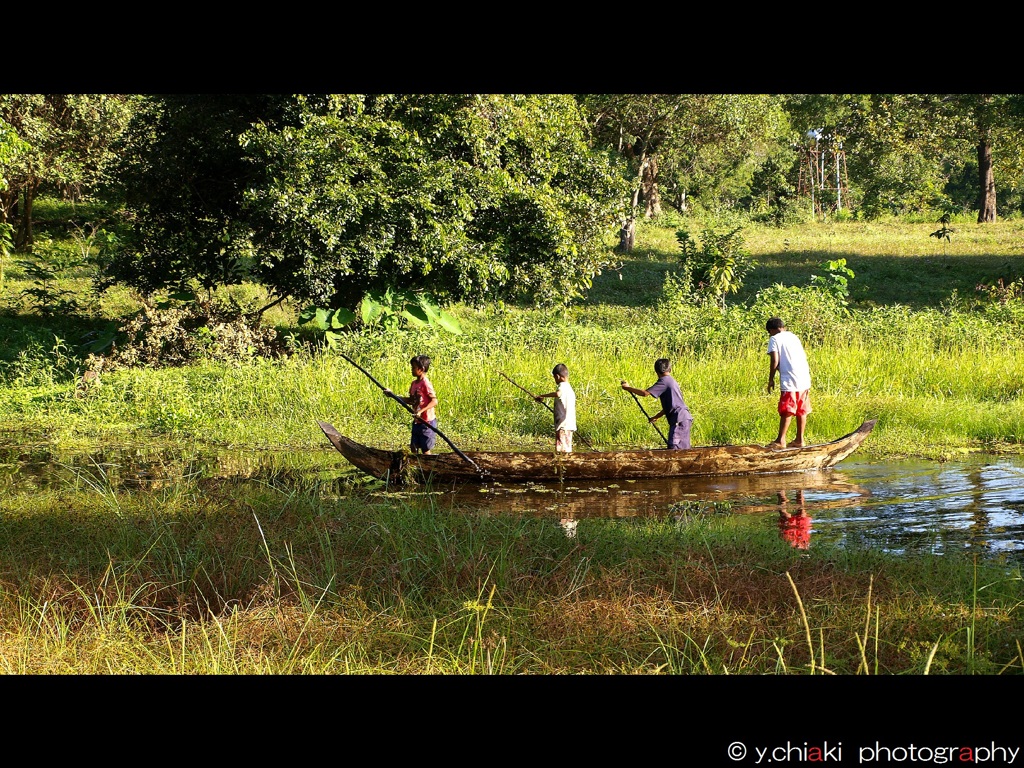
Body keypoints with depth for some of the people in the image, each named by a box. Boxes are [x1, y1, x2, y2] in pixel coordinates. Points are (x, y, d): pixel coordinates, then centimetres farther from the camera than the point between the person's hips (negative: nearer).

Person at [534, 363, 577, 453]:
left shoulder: (562, 385, -9)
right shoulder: (569, 387, 21)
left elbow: (558, 394, -32)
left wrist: (542, 396, -26)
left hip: (563, 425, -10)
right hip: (570, 424, 10)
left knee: (562, 451, -15)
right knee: (567, 451, 12)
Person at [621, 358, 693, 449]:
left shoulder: (664, 381, -7)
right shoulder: (672, 381, 22)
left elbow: (645, 393, -14)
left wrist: (628, 388, -3)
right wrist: (656, 417, 30)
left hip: (679, 420, -9)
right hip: (685, 418, 9)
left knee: (673, 448, -13)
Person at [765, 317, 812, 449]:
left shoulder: (774, 339, 2)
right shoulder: (793, 337, 22)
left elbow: (775, 360, -9)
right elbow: (804, 358, 19)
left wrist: (771, 379, 1)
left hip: (789, 381, -7)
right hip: (804, 379, 7)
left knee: (786, 411, -6)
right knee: (801, 411, 12)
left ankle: (781, 440, -6)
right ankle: (799, 439, 16)